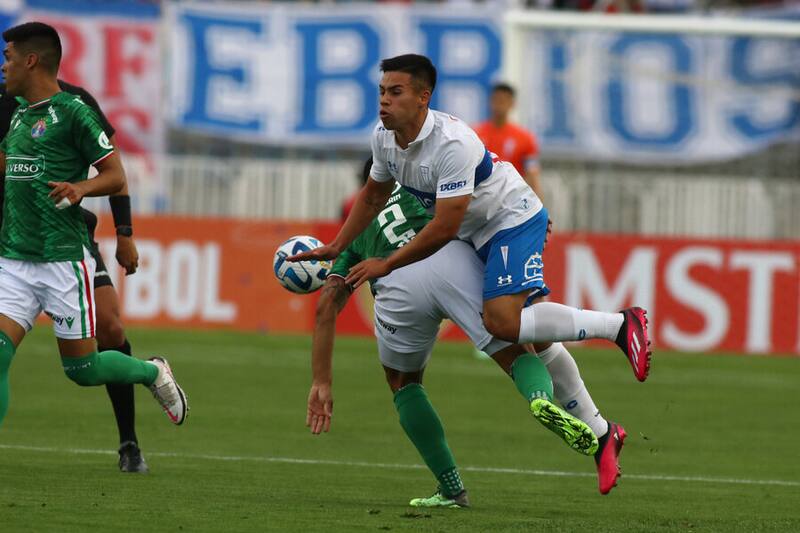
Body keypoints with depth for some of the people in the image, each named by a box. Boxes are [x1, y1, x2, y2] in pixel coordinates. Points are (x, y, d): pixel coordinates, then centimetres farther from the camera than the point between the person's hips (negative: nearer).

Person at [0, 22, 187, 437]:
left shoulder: (72, 111, -9)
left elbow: (115, 177, -9)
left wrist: (79, 189, -26)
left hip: (63, 259, -6)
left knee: (81, 368, 3)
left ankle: (154, 373, 31)